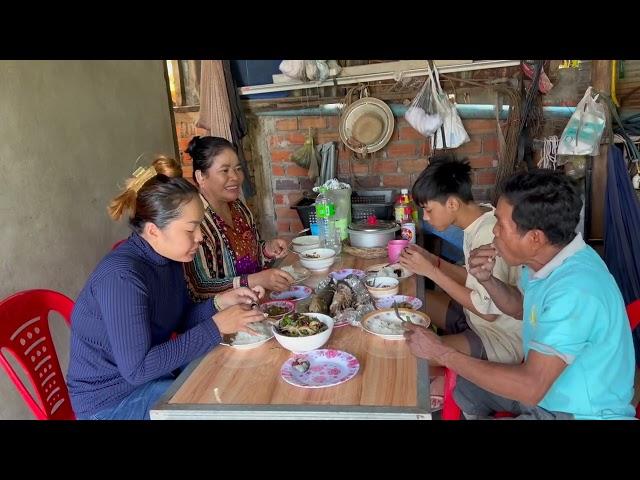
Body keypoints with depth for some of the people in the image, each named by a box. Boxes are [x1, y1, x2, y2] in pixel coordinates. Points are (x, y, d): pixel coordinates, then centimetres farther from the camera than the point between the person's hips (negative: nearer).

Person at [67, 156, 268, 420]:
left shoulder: (167, 257, -3)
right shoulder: (122, 277, -29)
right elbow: (137, 369, -30)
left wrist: (219, 303, -11)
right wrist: (216, 326, -28)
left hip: (154, 371, 8)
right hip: (112, 400, -8)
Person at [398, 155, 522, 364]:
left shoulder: (489, 236, -27)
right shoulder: (477, 221, 0)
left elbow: (489, 311, -24)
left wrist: (431, 271, -21)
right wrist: (431, 260, -5)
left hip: (501, 339, -9)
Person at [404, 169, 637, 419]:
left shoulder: (576, 290, -34)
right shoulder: (545, 257, -7)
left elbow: (531, 387, -35)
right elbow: (520, 307, 13)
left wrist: (442, 353, -28)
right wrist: (486, 279, -9)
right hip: (545, 387, 8)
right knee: (460, 383, 13)